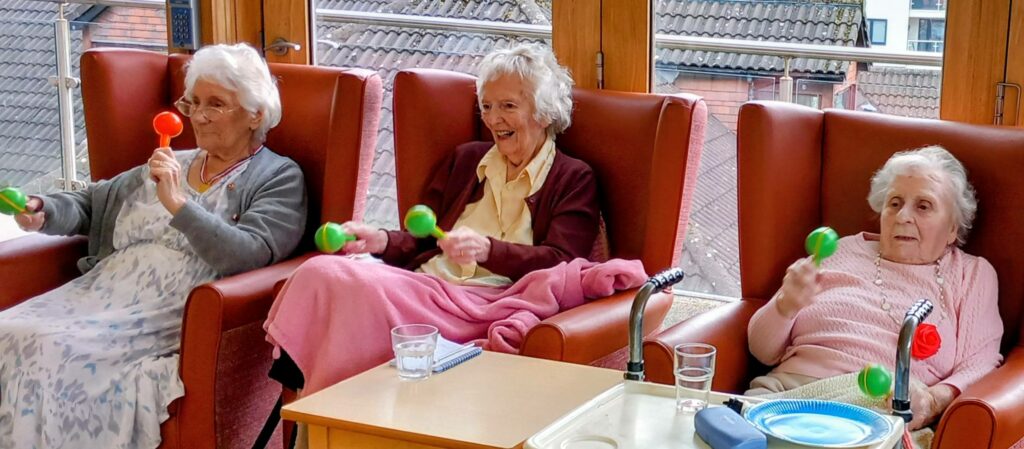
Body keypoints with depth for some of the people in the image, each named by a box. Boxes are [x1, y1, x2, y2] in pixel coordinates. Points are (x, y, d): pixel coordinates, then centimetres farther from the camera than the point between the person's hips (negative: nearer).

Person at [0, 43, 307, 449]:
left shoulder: (279, 178, 2)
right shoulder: (171, 164, 23)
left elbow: (250, 255, -14)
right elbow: (92, 202, 30)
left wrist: (178, 204, -20)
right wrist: (45, 212, 9)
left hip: (176, 313, -6)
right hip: (104, 291, 7)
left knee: (57, 351, -28)